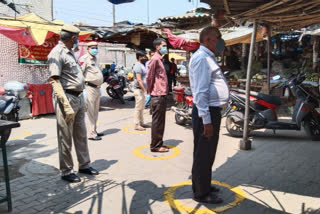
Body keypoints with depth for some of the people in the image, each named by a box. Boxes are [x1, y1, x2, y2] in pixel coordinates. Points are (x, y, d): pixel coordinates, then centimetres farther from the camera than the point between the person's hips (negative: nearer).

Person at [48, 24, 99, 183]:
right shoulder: (57, 53, -12)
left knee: (81, 135, 16)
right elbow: (54, 81, -19)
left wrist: (81, 98, 15)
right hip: (67, 98, -9)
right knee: (65, 138, 2)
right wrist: (66, 105, -26)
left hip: (79, 97, 9)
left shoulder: (70, 52, 16)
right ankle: (66, 171, 14)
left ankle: (84, 165, 29)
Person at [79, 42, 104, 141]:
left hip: (97, 88, 9)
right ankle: (91, 134, -2)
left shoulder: (95, 58, 21)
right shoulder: (84, 58, -7)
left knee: (95, 112, 15)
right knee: (91, 112, -7)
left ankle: (94, 131, 25)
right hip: (90, 88, -9)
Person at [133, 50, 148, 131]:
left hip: (142, 89, 10)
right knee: (138, 108, -6)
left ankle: (141, 123, 24)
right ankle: (137, 125, -2)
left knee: (141, 108, 15)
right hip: (139, 89, -10)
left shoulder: (141, 65, 17)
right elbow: (139, 80, -23)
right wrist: (144, 89, -24)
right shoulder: (138, 66, -15)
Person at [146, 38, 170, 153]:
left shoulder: (160, 59, 19)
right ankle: (155, 146, 5)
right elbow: (149, 77, -15)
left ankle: (158, 143, 24)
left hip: (162, 95, 10)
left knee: (160, 121, 14)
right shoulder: (155, 59, -12)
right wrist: (151, 91, -7)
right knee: (157, 121, -3)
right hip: (158, 95, -10)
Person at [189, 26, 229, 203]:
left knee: (208, 153, 20)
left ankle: (203, 185, 35)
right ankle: (201, 193, 13)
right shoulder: (201, 58, -15)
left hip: (212, 110, 11)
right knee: (203, 154, 0)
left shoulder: (208, 57, 19)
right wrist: (206, 120, -25)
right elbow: (200, 92, -23)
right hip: (206, 112, -11)